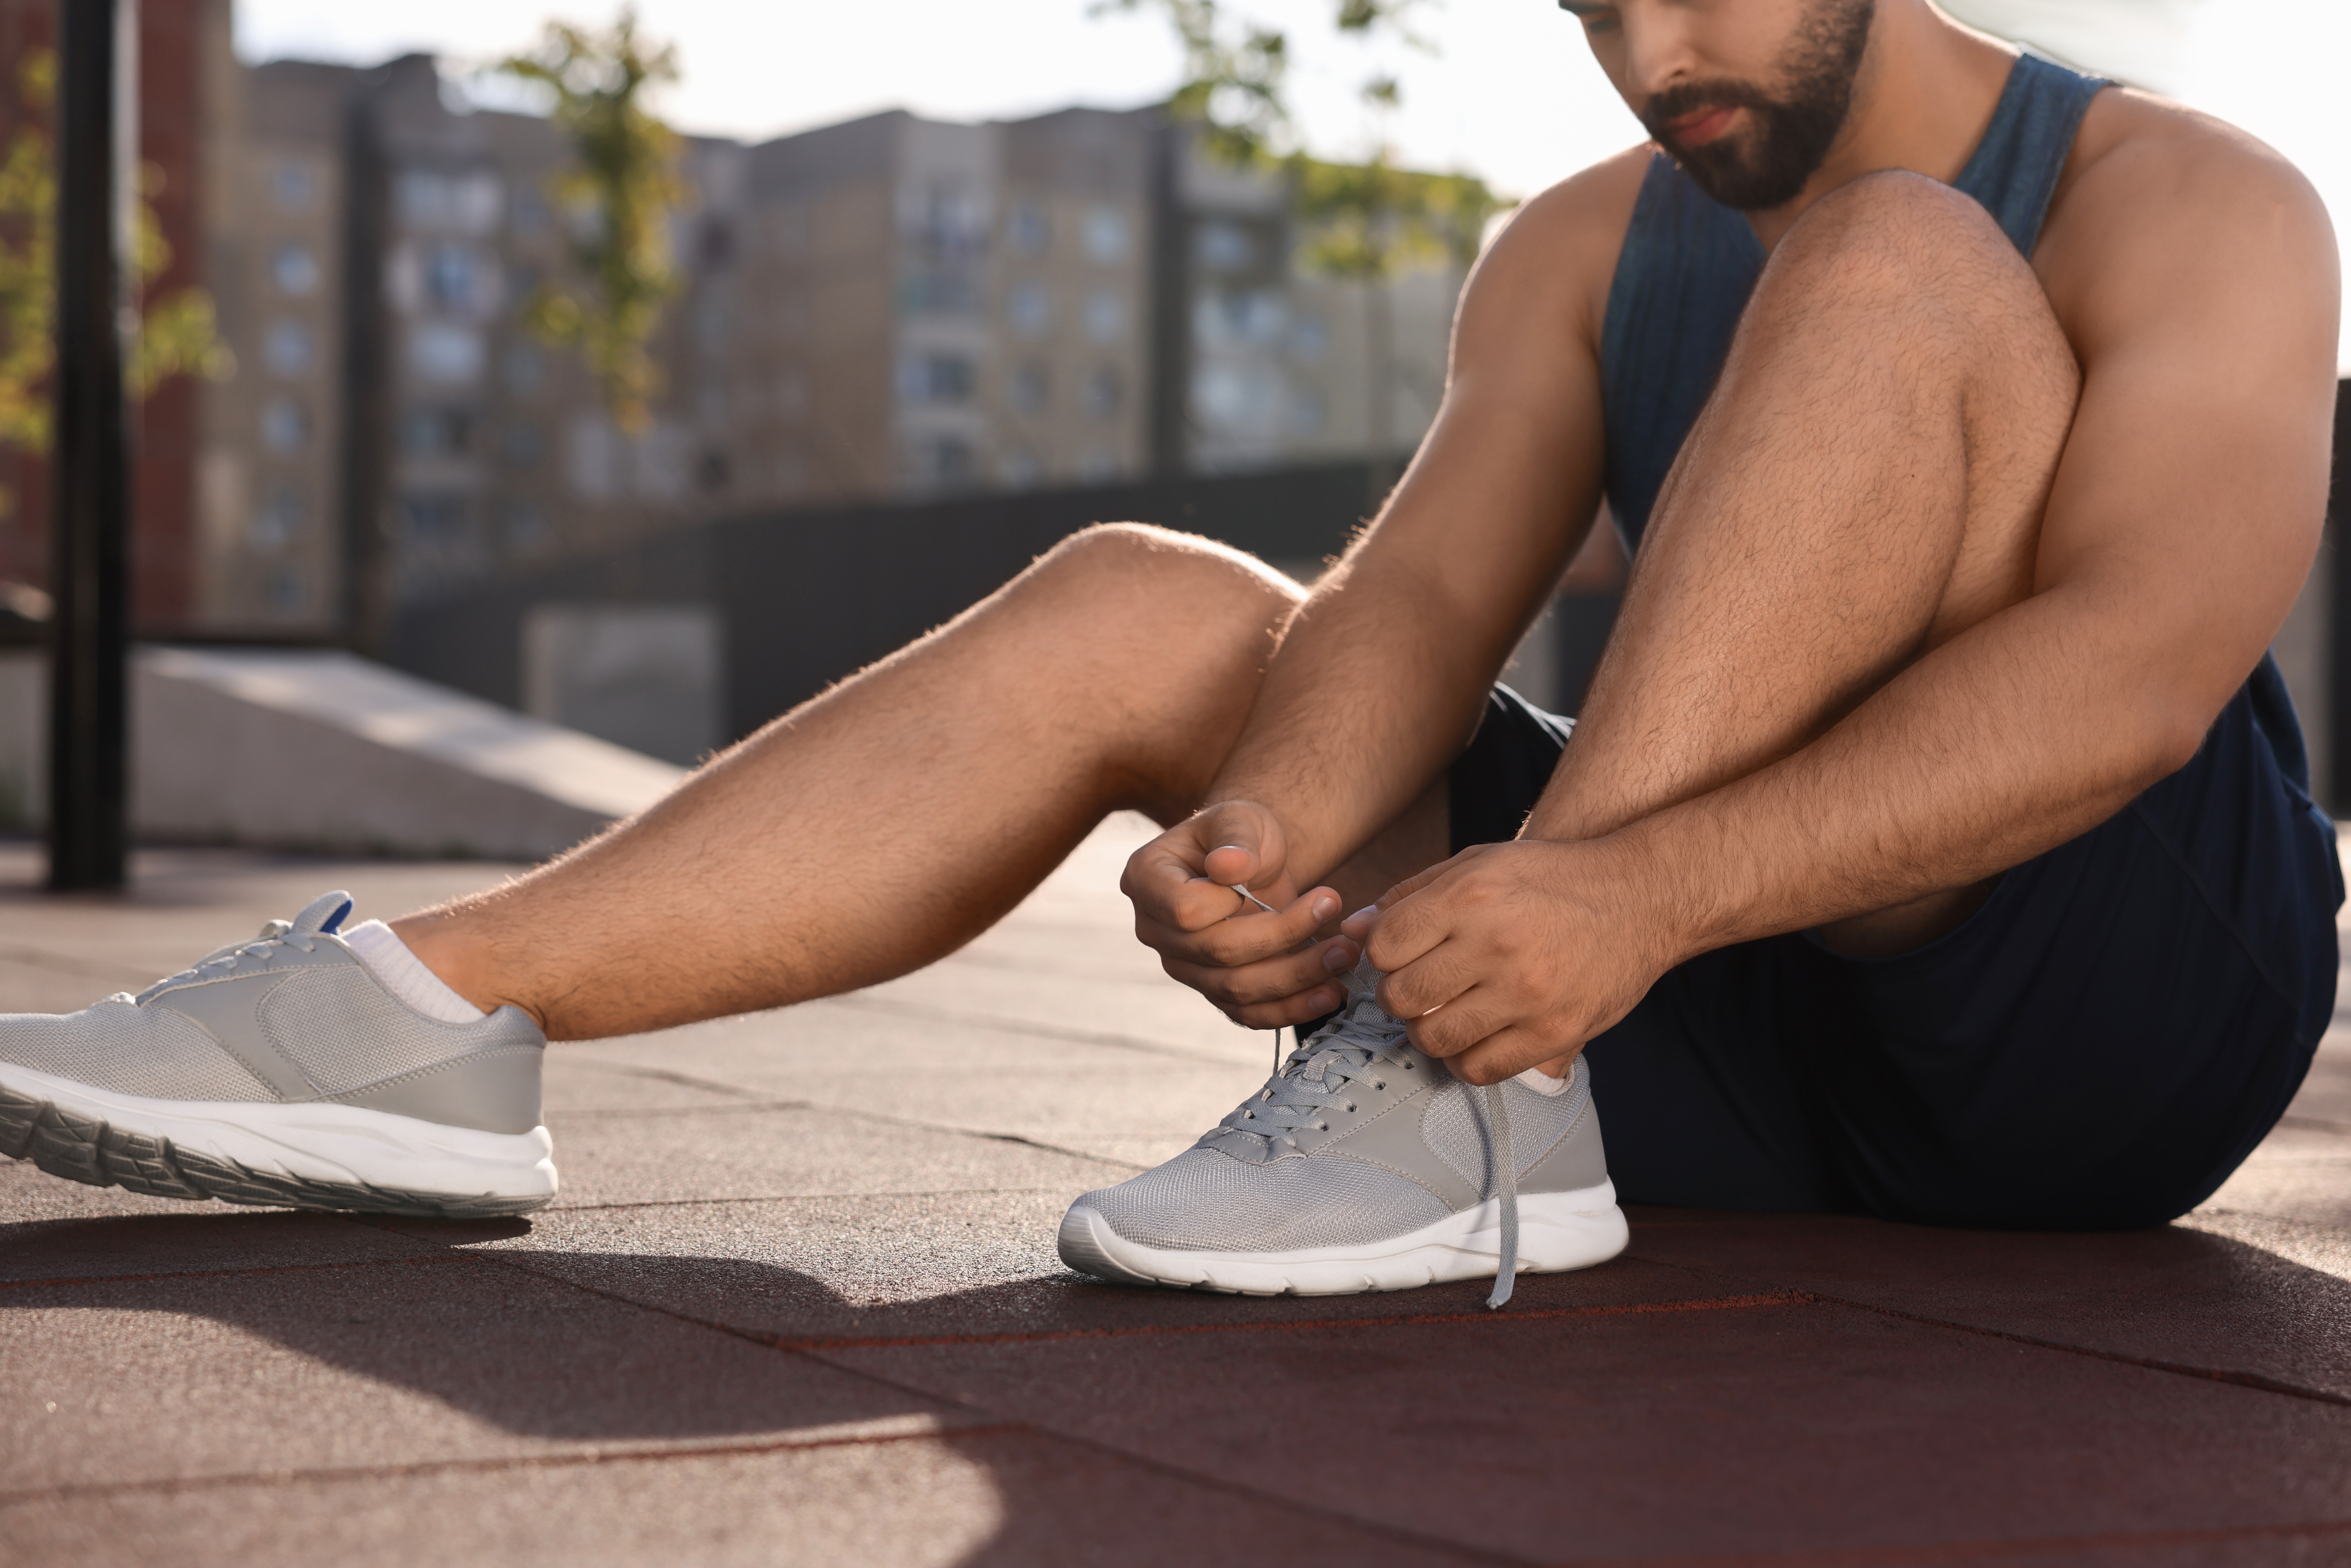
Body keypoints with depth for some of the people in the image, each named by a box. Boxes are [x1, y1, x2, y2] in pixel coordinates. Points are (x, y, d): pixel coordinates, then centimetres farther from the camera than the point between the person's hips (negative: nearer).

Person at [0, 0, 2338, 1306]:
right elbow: (1421, 599, -5)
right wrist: (1276, 833, -29)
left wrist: (1631, 894, -37)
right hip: (1770, 1043, 5)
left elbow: (2135, 664, -24)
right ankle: (429, 1018, -14)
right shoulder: (1581, 254, 12)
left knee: (1895, 272, -25)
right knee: (1129, 611, -8)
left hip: (2137, 985, -4)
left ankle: (1484, 1095, -33)